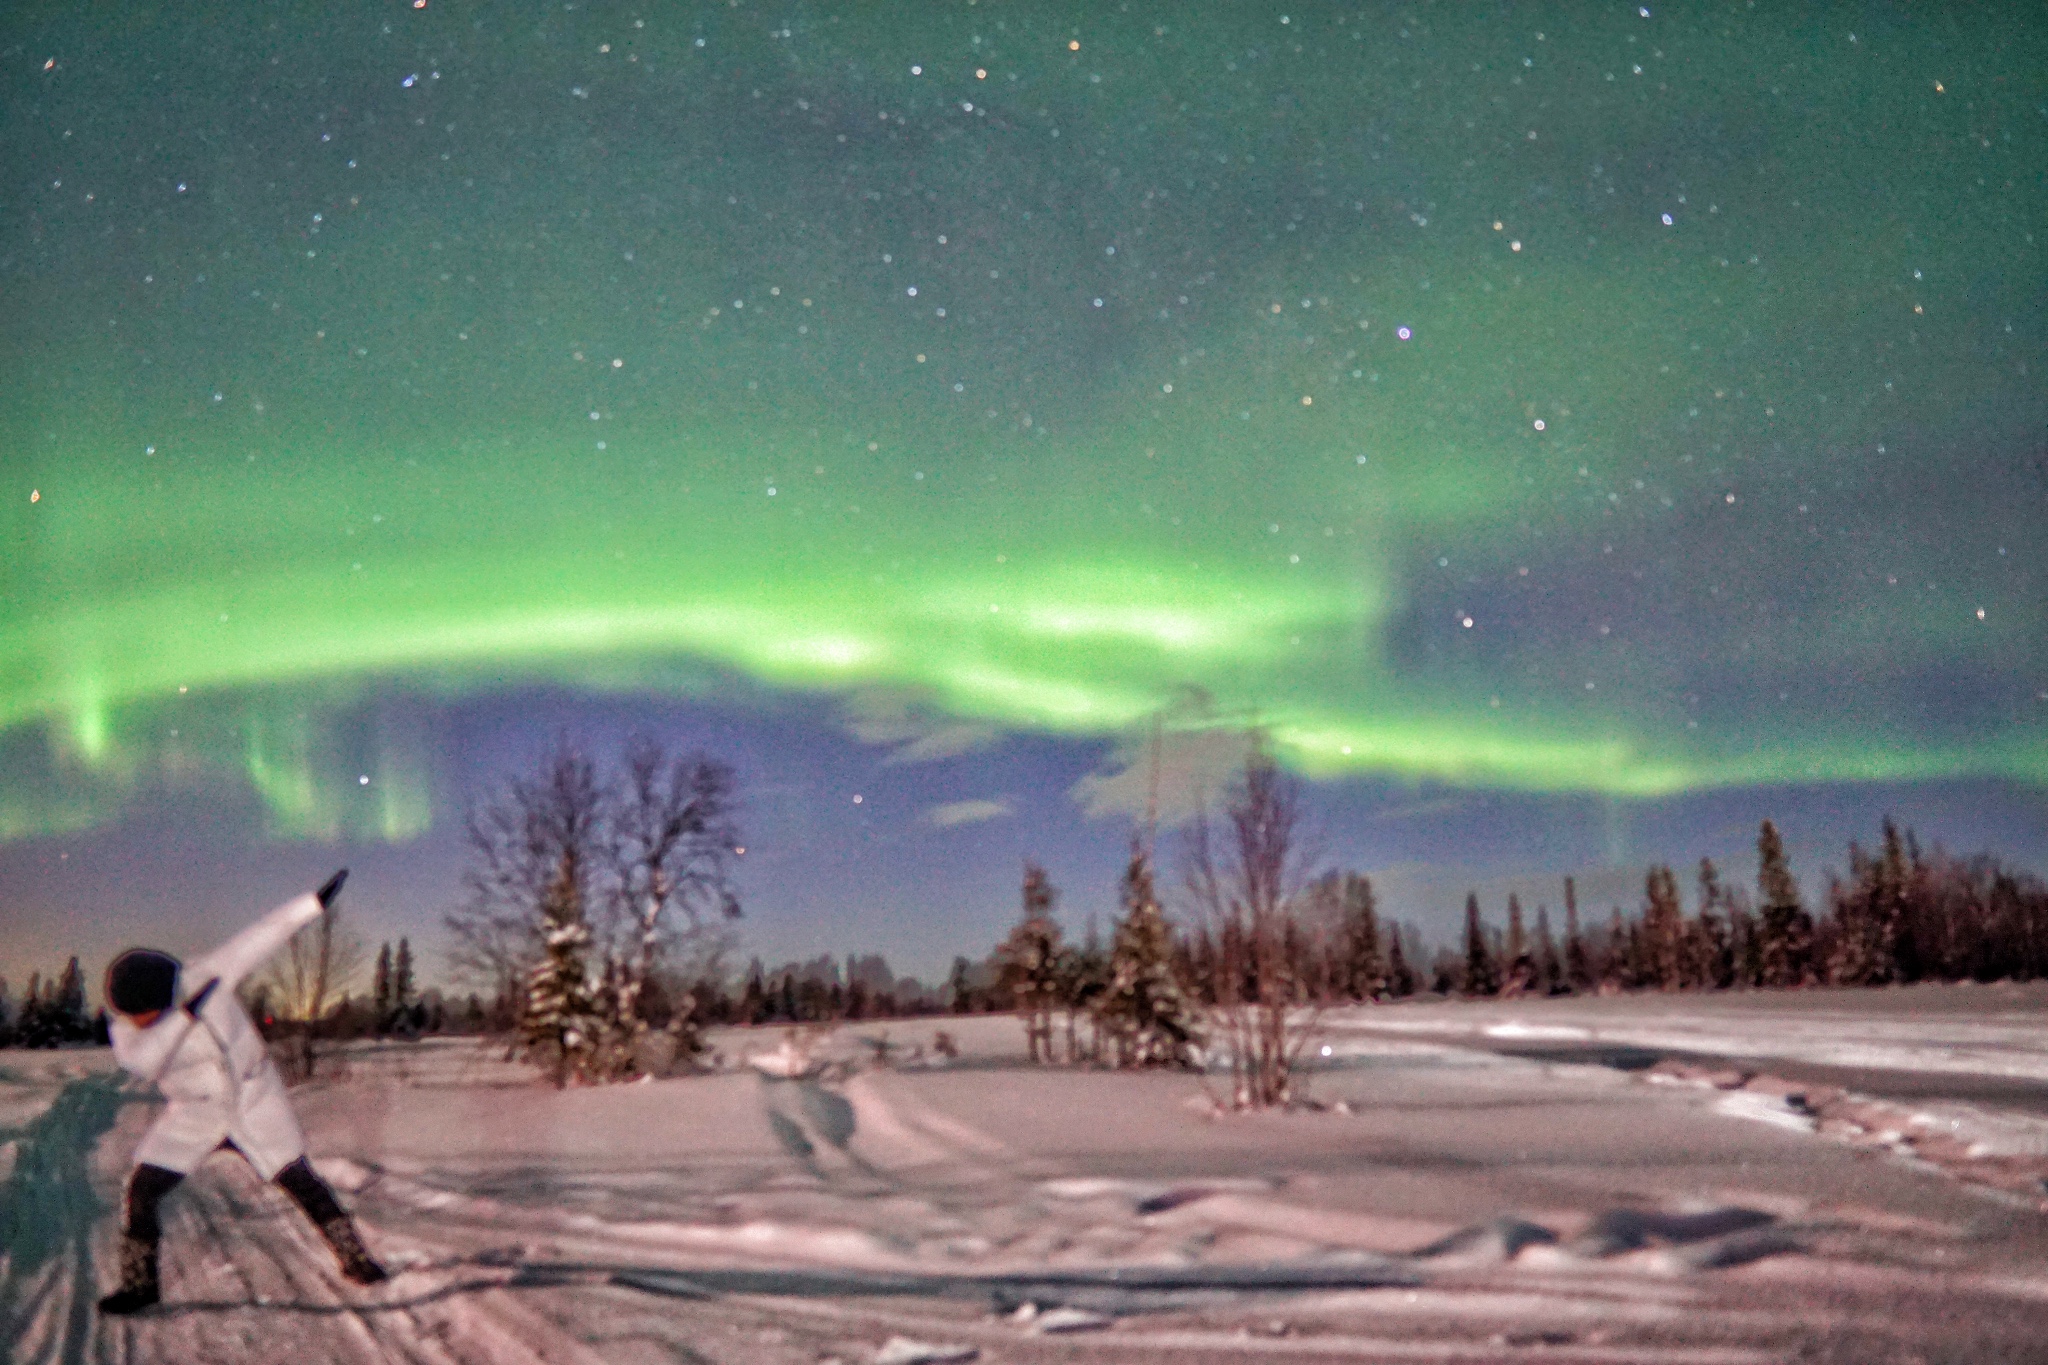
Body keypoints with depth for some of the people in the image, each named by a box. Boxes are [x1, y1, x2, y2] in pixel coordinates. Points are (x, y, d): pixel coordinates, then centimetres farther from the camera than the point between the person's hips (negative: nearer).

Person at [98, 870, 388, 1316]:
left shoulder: (204, 976, -23)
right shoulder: (125, 1029, -19)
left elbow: (258, 937, -15)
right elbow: (141, 1061, -42)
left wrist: (314, 902, -14)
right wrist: (185, 1014, -52)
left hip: (255, 1098, -2)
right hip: (194, 1113, 2)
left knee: (297, 1179, 1)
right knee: (142, 1189, -8)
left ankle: (354, 1258, 12)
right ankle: (140, 1283, 12)